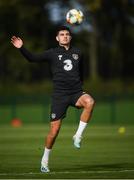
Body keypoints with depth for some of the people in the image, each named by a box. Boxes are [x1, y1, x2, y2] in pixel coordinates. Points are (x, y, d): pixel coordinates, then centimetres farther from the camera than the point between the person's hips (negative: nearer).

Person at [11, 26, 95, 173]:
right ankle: (45, 160, 18)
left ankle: (78, 136, -18)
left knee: (89, 102, -33)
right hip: (59, 94, -2)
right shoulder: (53, 53, 3)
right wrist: (22, 48, -21)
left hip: (76, 92, 2)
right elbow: (34, 58, -6)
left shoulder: (77, 53, 12)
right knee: (54, 130, -3)